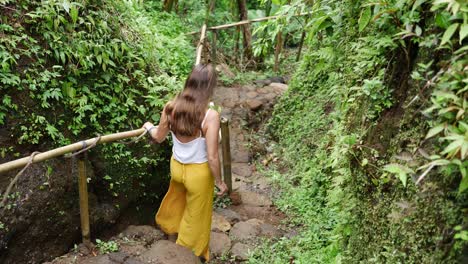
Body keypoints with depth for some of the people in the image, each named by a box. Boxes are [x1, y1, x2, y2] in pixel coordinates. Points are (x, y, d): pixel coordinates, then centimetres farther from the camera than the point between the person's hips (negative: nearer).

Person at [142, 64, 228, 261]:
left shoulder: (170, 107, -16)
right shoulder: (210, 116, -30)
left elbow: (159, 137, 1)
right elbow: (212, 157, -24)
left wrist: (149, 127, 23)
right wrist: (219, 182, -8)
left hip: (176, 166, 5)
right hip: (199, 172, -5)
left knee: (176, 197, 37)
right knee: (196, 215, 21)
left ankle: (166, 223, 67)